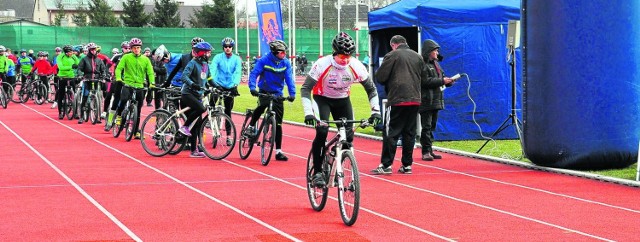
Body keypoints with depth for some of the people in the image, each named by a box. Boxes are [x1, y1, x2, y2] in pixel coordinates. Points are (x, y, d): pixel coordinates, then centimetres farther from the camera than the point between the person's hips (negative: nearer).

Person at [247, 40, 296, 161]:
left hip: (278, 94, 3)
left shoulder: (286, 63, -3)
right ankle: (251, 126, -9)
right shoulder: (264, 60, -10)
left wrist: (292, 93, -22)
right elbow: (254, 74, -17)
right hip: (264, 91, -3)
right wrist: (252, 87, -33)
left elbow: (289, 78, -8)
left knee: (278, 123, 2)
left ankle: (278, 151, 6)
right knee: (262, 105, -36)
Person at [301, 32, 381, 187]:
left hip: (342, 100, 3)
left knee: (348, 136, -8)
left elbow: (371, 88, -8)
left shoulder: (356, 66, -21)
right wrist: (308, 112, -37)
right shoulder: (322, 64, -29)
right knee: (322, 132, -24)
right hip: (322, 98, -3)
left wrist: (375, 110, -18)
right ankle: (317, 173, -14)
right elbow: (305, 89, -26)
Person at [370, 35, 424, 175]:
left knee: (390, 133, -2)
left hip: (397, 100, -5)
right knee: (409, 133, 10)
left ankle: (386, 165, -4)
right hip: (415, 100, 6)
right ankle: (407, 165, 11)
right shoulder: (418, 57, 14)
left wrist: (388, 84, 14)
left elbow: (380, 77, -5)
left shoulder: (392, 55, -4)